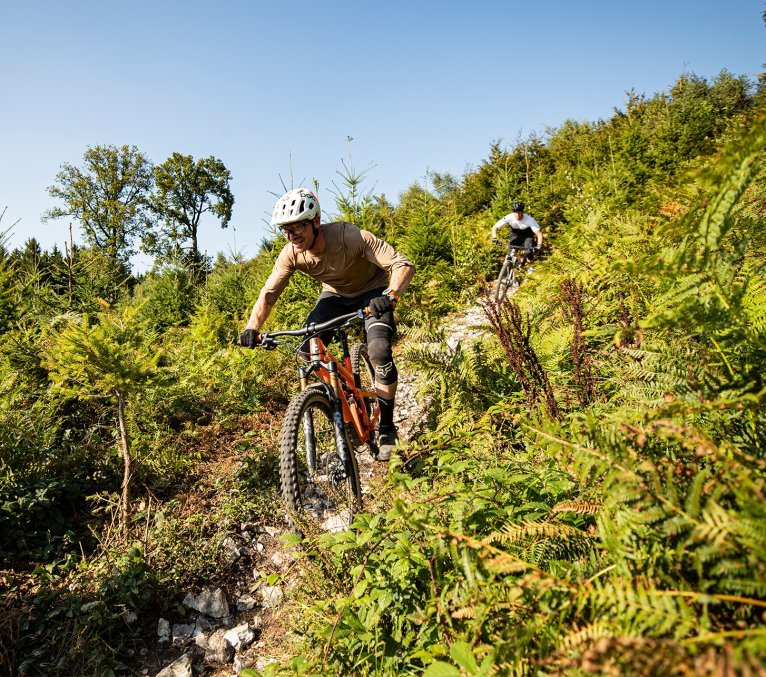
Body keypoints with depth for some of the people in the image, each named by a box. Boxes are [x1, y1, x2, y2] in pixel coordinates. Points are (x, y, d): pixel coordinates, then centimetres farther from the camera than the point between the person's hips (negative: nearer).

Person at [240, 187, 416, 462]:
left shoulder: (349, 236, -35)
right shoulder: (291, 253, -21)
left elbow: (404, 265, -38)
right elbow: (269, 292, -16)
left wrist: (390, 296, -57)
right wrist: (252, 328, -33)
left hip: (372, 293, -4)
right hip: (335, 295, 4)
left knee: (380, 353, -25)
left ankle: (386, 429, -6)